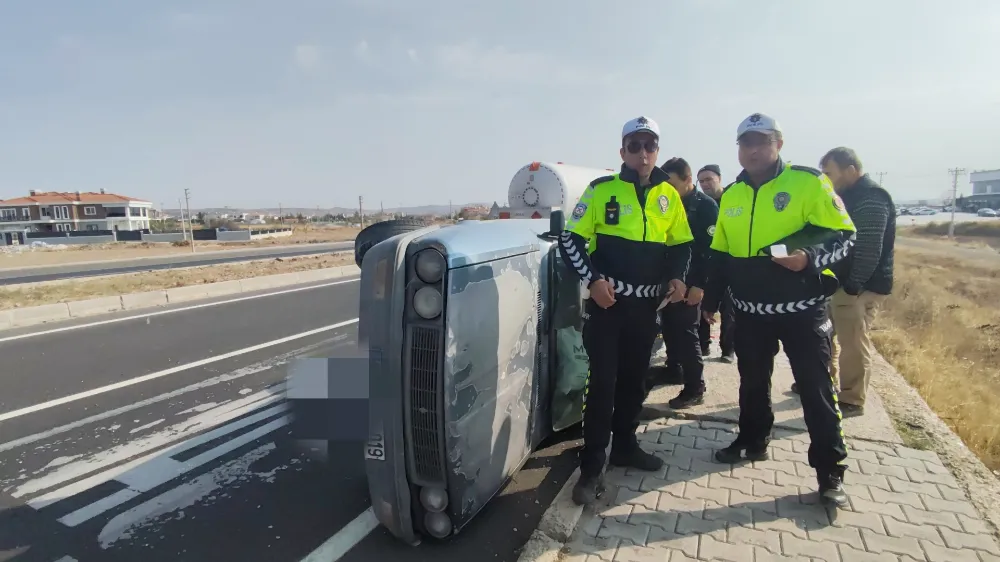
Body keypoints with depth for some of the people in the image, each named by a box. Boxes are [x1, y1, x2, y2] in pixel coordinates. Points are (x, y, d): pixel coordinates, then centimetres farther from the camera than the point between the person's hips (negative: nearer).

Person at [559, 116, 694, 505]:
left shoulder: (668, 196, 7)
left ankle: (625, 446, 33)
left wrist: (677, 277, -2)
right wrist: (593, 279, -17)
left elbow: (681, 244, 16)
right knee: (602, 382, -5)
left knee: (634, 379, 15)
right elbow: (571, 239, -6)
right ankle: (592, 467, 4)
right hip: (606, 302, -4)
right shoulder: (602, 190, -6)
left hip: (646, 305, 5)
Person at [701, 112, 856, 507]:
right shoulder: (730, 196, 9)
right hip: (750, 310, 5)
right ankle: (753, 440, 37)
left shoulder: (808, 182, -8)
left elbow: (843, 234, -9)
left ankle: (830, 472, 13)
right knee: (752, 382, 17)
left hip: (802, 308, -5)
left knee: (816, 389, 1)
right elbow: (720, 253, 16)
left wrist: (810, 255, -27)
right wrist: (711, 298, 16)